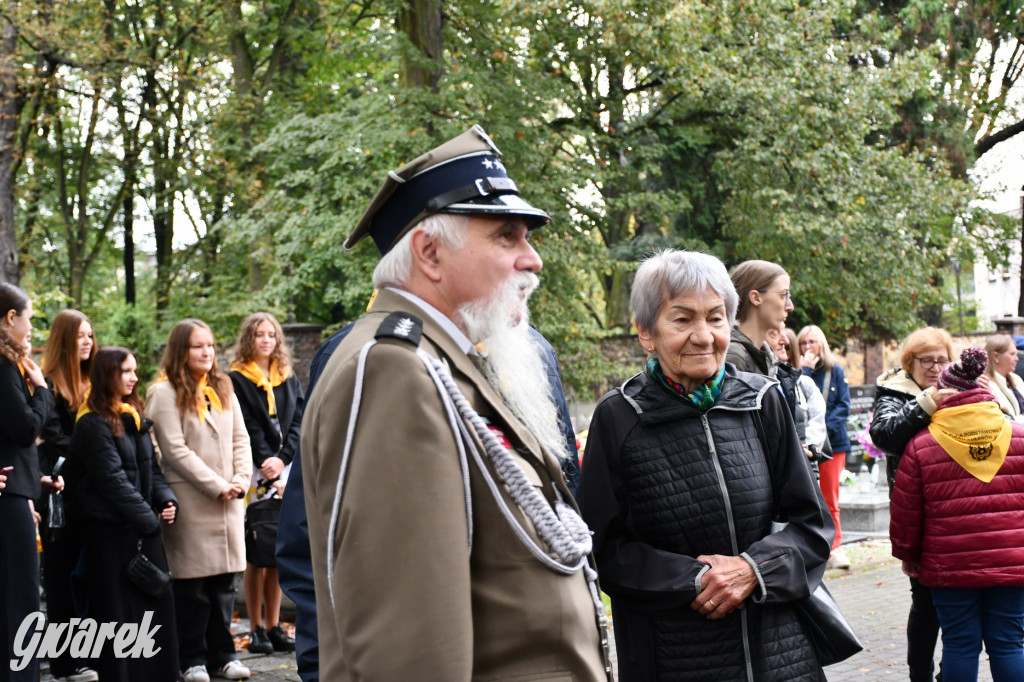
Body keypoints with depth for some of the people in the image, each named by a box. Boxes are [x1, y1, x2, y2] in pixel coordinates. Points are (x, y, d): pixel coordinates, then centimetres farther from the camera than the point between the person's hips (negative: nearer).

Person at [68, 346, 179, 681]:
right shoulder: (93, 424, -11)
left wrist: (167, 500, -2)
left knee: (157, 599, 6)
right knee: (118, 608, -2)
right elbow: (112, 480, -16)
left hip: (142, 525, 7)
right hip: (108, 528, -7)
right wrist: (149, 519, -15)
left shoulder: (135, 417, 14)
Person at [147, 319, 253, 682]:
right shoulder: (165, 393, -5)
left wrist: (240, 481, -3)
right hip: (190, 500, -6)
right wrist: (217, 486, -11)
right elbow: (176, 451, -11)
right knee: (192, 584, -1)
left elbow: (240, 439, 14)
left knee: (224, 580, 7)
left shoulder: (223, 389, 15)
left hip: (228, 501, 6)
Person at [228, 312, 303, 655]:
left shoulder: (288, 378, 15)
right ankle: (256, 629, 1)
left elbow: (298, 420, 6)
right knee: (257, 553, -5)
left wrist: (283, 458, -8)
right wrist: (266, 463, -14)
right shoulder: (237, 379, 1)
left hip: (285, 472, 4)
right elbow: (246, 428, -6)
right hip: (255, 474, -4)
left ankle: (274, 627, 11)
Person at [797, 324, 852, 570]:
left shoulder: (835, 371, 8)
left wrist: (825, 426, -11)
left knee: (830, 497, 0)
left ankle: (834, 547, 4)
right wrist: (805, 369, -12)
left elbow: (844, 405, 2)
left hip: (832, 440, 1)